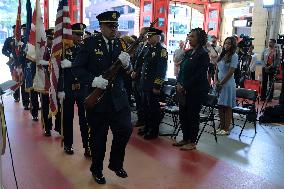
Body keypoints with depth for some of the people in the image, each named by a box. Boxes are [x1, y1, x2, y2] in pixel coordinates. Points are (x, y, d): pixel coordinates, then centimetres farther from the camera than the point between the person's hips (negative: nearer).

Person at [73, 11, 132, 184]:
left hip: (118, 96, 3)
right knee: (99, 136, 9)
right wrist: (93, 80, -21)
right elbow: (77, 67, -6)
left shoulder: (121, 43, 5)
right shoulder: (91, 43, -5)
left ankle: (116, 164, 27)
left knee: (126, 130, 0)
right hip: (97, 97, -3)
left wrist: (126, 64, -18)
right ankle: (97, 170, 32)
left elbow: (128, 71, 5)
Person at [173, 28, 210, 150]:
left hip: (197, 90, -7)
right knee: (183, 114, 11)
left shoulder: (203, 54, -10)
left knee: (192, 116, 2)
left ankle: (192, 142, 16)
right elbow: (182, 69, 13)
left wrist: (185, 86, -15)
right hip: (184, 89, 7)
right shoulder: (188, 53, 12)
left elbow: (200, 75, -16)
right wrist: (179, 83, -2)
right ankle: (185, 139, 26)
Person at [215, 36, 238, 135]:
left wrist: (221, 83, -12)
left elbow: (231, 72, -13)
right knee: (220, 106, 9)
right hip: (219, 84, 6)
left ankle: (226, 129, 5)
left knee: (227, 107, -1)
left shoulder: (234, 56, -7)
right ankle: (221, 127, 18)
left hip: (228, 84, -6)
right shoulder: (222, 55, 13)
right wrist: (216, 81, -1)